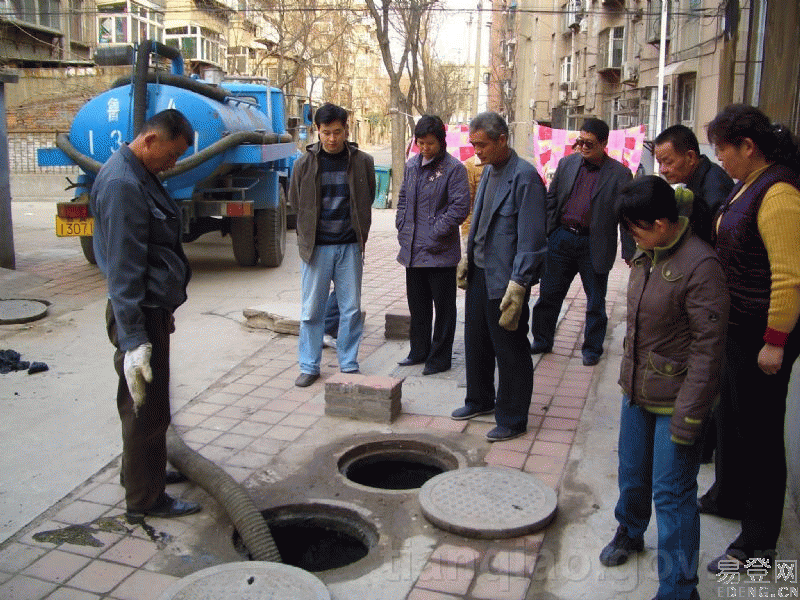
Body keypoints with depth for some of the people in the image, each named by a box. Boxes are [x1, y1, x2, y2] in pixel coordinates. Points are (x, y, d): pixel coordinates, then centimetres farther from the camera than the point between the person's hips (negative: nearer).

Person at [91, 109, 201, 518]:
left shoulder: (139, 175, 12)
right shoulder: (122, 184, -21)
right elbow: (122, 269, -26)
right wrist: (133, 339, -28)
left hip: (152, 306, 10)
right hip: (141, 314, -10)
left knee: (145, 404, 22)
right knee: (146, 408, 1)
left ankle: (143, 471, 39)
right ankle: (145, 498, 15)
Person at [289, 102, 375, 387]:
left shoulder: (363, 162, 0)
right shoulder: (305, 163, -1)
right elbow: (296, 203, 9)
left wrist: (359, 237, 11)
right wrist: (308, 238, 10)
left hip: (350, 246, 1)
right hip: (316, 246, 0)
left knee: (351, 309, 6)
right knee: (312, 310, 4)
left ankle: (349, 365, 19)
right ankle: (309, 366, 17)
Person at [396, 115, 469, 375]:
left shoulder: (453, 168, -9)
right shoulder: (411, 165, 11)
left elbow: (460, 207, -14)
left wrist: (436, 233, -16)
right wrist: (402, 228, 8)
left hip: (440, 252, -6)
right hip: (413, 250, 7)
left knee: (443, 307, 5)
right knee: (417, 304, 17)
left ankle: (440, 357, 16)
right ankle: (419, 351, 31)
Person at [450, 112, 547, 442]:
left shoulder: (525, 176, -17)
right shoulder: (489, 170, 10)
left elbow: (530, 238, -20)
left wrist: (517, 286, -22)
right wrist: (467, 257, 15)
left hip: (504, 278, -9)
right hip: (479, 272, 9)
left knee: (510, 350, 4)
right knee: (476, 341, 19)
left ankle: (512, 420, 18)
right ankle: (480, 400, 39)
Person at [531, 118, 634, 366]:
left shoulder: (619, 174, -6)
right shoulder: (567, 163, 5)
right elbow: (551, 200, 10)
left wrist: (629, 253, -7)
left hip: (594, 245, -3)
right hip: (561, 239, 3)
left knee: (596, 301, 10)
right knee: (549, 294, 9)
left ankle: (592, 348, 27)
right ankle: (541, 341, 27)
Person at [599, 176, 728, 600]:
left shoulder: (700, 265, -22)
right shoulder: (646, 255, 3)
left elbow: (708, 346, -21)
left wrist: (689, 415, -20)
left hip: (675, 399, -7)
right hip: (637, 389, 7)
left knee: (672, 493, 1)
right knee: (632, 473, 22)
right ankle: (630, 531, 50)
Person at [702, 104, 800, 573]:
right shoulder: (749, 184, 8)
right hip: (737, 326, 10)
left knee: (759, 429, 3)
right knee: (731, 415, 22)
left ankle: (759, 540, 19)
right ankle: (728, 497, 43)